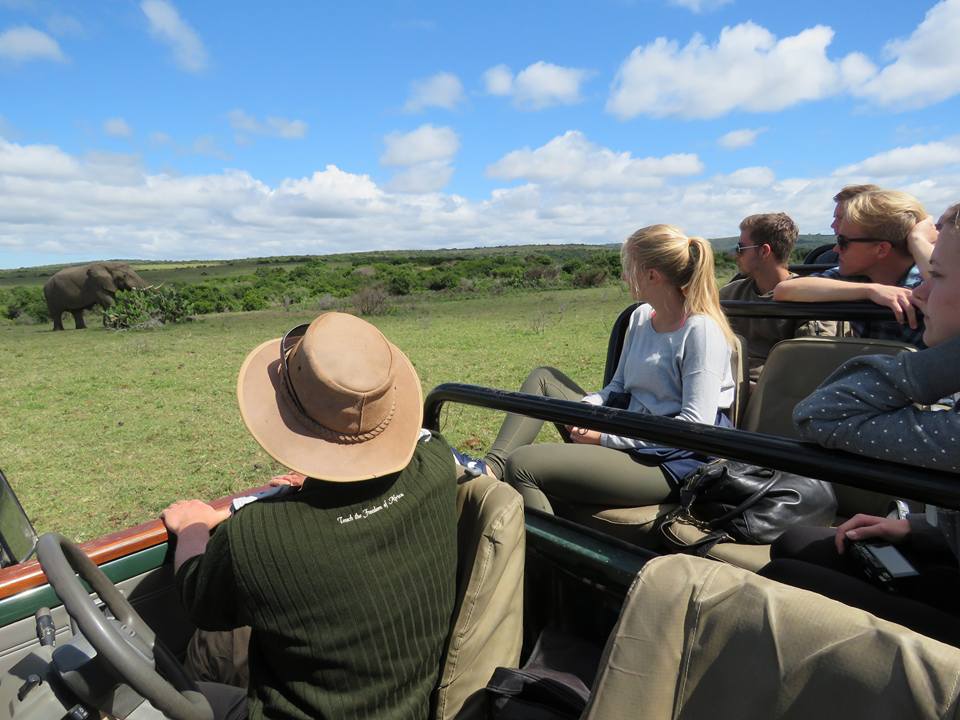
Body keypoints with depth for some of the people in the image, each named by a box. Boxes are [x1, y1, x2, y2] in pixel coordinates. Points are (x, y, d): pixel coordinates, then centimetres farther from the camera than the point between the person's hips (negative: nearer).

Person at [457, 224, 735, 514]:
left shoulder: (701, 331, -16)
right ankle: (490, 466, -7)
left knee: (522, 464, -20)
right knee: (543, 378, 5)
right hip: (628, 435, 9)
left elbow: (697, 424, -21)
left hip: (668, 460, -9)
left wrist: (607, 436, -20)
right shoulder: (641, 317, 10)